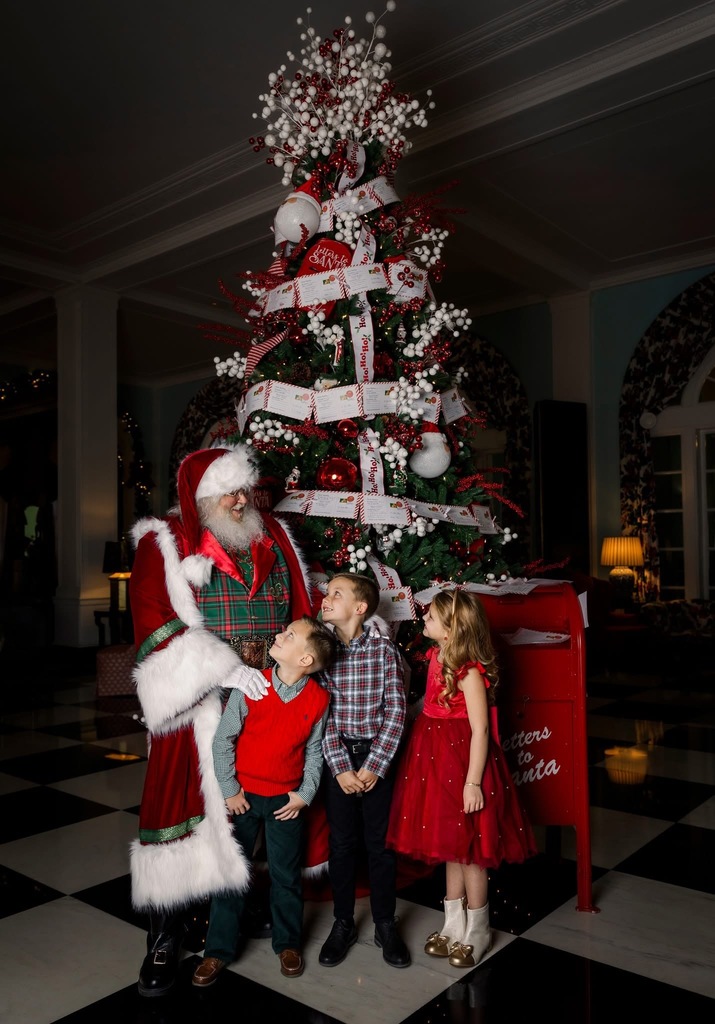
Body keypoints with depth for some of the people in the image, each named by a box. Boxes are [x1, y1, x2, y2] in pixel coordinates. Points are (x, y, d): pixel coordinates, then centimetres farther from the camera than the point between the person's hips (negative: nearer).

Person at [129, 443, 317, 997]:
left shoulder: (274, 537, 10)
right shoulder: (164, 545, -3)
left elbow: (302, 611, 15)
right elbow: (155, 624, -13)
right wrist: (223, 670, -20)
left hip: (271, 698, 4)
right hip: (199, 701, -4)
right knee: (188, 803, 1)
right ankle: (166, 937, 17)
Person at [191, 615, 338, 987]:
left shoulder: (318, 699, -13)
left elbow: (314, 751, 0)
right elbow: (222, 740, -9)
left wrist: (305, 794, -3)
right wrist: (229, 790, -7)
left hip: (286, 800, 1)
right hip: (242, 796, 0)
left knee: (286, 875, 13)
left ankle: (288, 942, 35)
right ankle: (218, 949, 27)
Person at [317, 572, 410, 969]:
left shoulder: (384, 649, -7)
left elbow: (395, 711, -7)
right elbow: (323, 713, -5)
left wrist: (375, 766, -11)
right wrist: (340, 768, -10)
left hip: (377, 756, -1)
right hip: (337, 759, 1)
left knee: (380, 843, 8)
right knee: (341, 843, 11)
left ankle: (385, 925, 26)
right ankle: (343, 923, 28)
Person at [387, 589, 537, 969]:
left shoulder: (470, 672, -22)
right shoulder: (438, 657, 3)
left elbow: (480, 730, -20)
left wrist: (473, 782, -19)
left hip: (463, 761, -8)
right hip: (438, 760, 8)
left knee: (469, 849, 8)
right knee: (451, 845, 19)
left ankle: (476, 933, 26)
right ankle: (454, 925, 35)